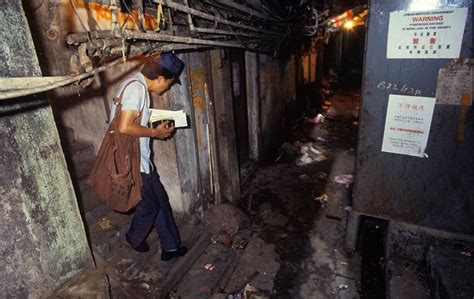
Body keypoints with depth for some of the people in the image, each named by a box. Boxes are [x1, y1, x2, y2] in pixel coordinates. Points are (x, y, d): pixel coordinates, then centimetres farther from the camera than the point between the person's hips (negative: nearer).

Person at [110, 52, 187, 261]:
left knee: (160, 201, 14)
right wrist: (155, 132, -15)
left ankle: (171, 246, 27)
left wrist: (157, 130, 10)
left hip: (139, 160, 10)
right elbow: (124, 127, -28)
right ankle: (134, 238, 39)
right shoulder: (136, 87, -20)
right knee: (149, 205, 11)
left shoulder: (136, 84, 12)